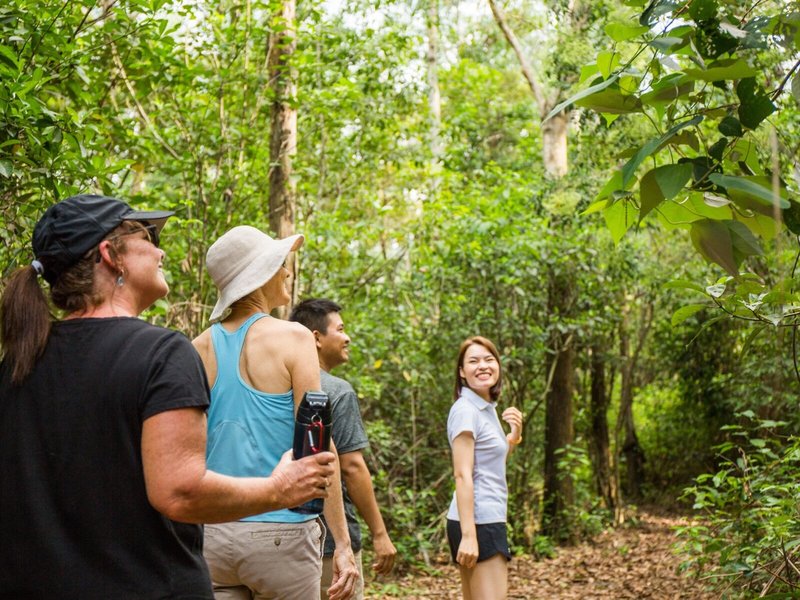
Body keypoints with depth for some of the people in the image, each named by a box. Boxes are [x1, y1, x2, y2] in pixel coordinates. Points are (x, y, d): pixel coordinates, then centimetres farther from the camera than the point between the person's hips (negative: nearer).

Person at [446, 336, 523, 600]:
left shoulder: (487, 409, 14)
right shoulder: (466, 410, -12)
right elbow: (462, 475, -19)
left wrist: (515, 435, 6)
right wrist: (468, 535, -25)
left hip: (486, 520, 9)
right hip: (479, 521, -9)